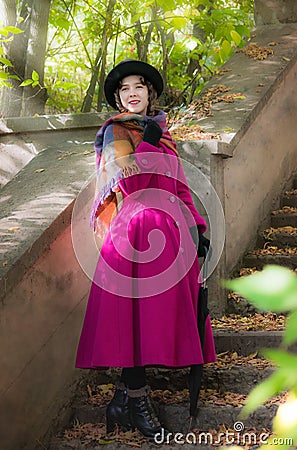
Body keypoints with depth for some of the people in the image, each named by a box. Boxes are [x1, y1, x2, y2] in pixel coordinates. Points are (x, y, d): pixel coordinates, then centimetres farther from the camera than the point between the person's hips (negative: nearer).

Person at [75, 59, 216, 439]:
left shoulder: (162, 134, 21)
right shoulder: (117, 131, 2)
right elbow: (129, 182, -12)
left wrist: (195, 225, 14)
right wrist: (147, 142, -10)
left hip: (170, 229, 7)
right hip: (135, 230, -7)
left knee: (163, 312, 4)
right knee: (135, 311, -8)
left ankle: (127, 394, 10)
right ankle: (136, 397, -1)